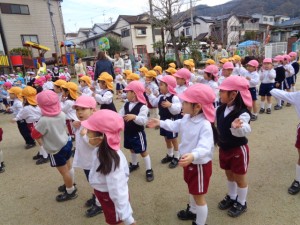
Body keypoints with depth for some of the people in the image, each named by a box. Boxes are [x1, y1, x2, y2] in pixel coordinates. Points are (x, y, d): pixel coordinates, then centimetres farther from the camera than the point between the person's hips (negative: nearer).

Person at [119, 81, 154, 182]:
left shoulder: (142, 106, -21)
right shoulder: (126, 105, 2)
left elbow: (143, 121, -30)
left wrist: (134, 117, -44)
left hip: (138, 133, -7)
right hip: (128, 132, 7)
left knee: (143, 151, 4)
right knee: (132, 149, 24)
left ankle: (149, 170, 19)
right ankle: (134, 164, 47)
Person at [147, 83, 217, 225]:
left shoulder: (205, 125, -32)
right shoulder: (187, 118, -5)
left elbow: (205, 148, -42)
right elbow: (176, 126, 17)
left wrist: (193, 155, -61)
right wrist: (160, 123, 17)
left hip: (200, 165, -9)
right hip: (189, 162, 9)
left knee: (199, 196, 10)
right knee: (192, 190, 30)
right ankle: (193, 211, 56)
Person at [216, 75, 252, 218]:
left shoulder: (242, 113, -28)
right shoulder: (221, 109, -6)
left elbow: (244, 130, -43)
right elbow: (214, 121, 10)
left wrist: (237, 127, -65)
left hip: (238, 150, -6)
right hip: (224, 148, 7)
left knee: (239, 178, 14)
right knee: (229, 174, 24)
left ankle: (241, 203, 36)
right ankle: (231, 197, 46)